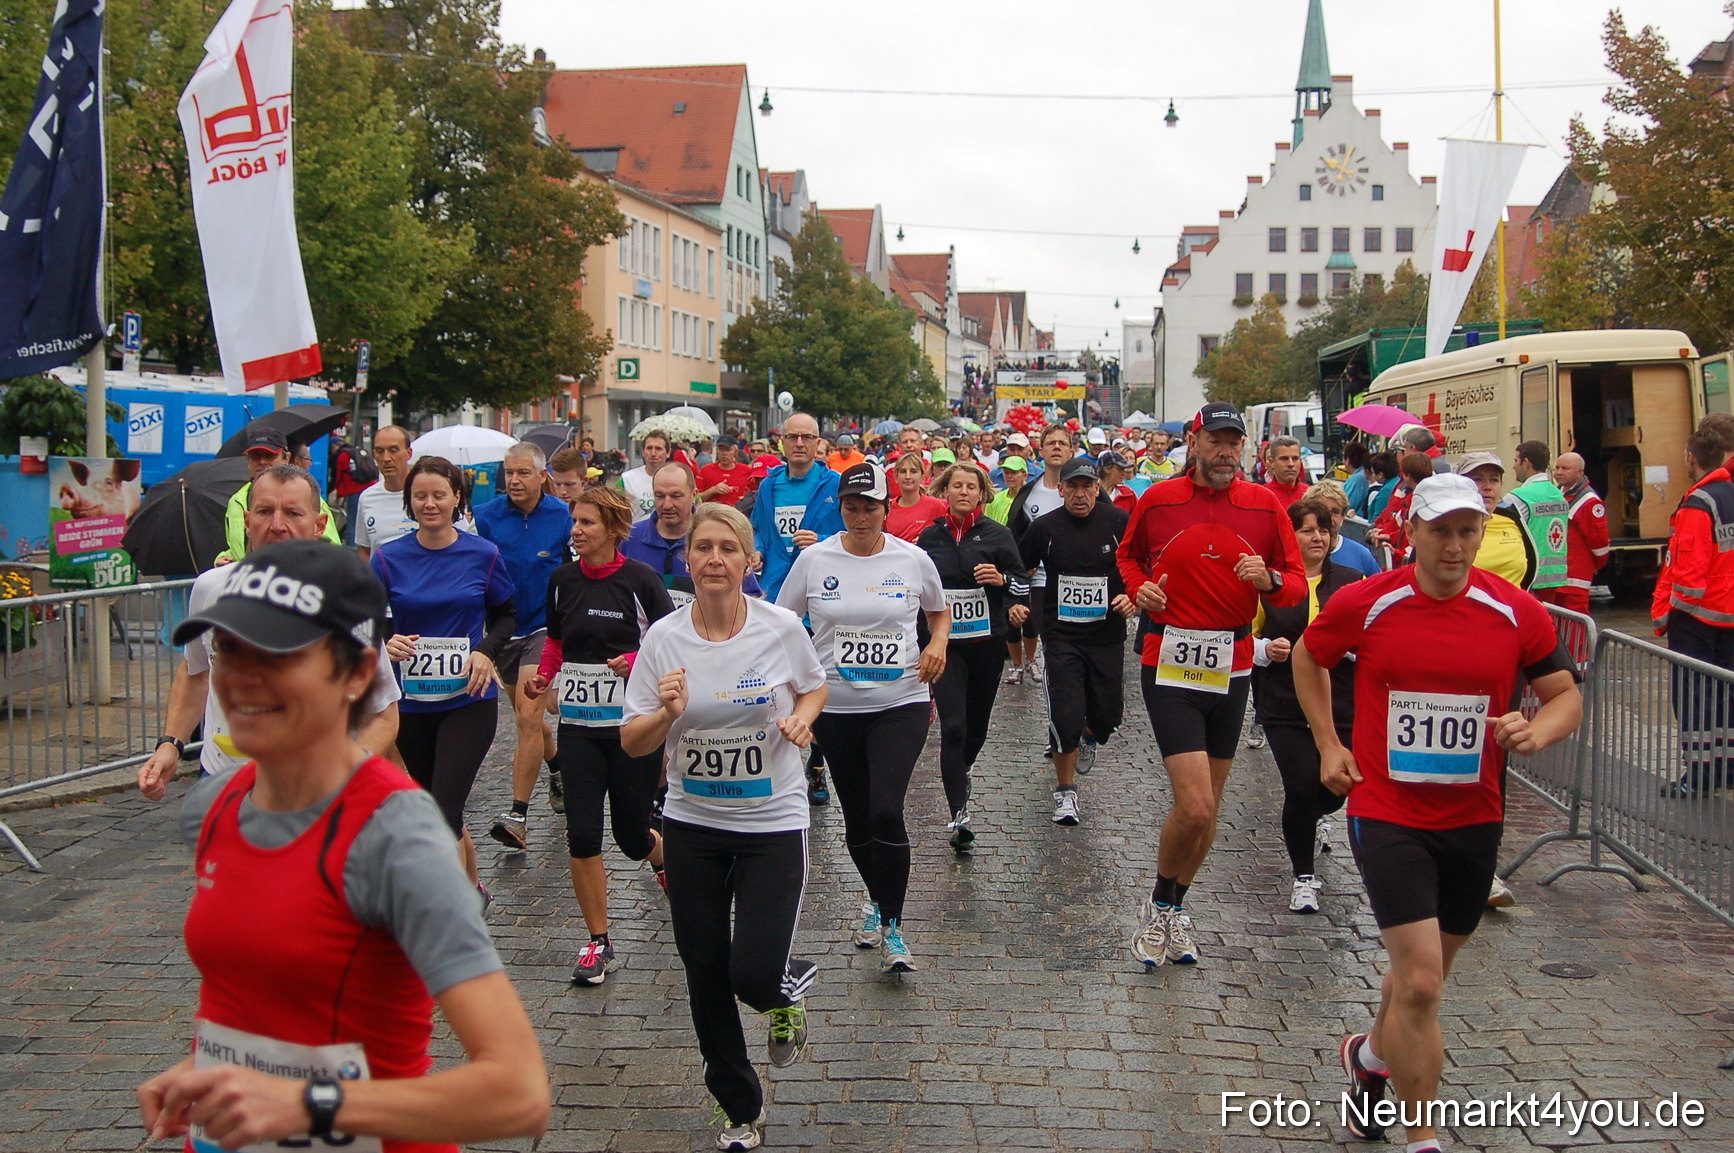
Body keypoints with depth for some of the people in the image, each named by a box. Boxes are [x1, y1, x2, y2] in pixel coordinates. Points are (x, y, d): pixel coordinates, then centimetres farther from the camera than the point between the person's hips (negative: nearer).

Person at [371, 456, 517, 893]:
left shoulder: (483, 554, -2)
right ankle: (472, 887, 40)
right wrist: (386, 643, -21)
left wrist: (487, 650, -9)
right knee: (434, 807, 17)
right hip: (410, 702, 3)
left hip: (469, 699, -3)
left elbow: (505, 615, 10)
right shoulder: (389, 558, -1)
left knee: (445, 812, -13)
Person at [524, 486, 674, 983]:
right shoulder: (562, 579, 5)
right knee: (582, 834, -4)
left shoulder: (639, 580, -9)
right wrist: (542, 676, 0)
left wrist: (634, 661, -23)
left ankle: (666, 858, 45)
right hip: (578, 723, 3)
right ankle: (598, 943, 9)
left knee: (632, 835, 7)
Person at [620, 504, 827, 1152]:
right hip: (692, 825, 2)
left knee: (754, 976, -12)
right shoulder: (663, 638, -8)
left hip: (773, 823, -2)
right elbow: (632, 744, -5)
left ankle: (788, 990, 27)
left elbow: (814, 688, 10)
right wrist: (667, 713, -26)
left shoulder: (782, 628, -10)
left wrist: (802, 717, -12)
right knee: (705, 976, 10)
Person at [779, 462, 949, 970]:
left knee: (886, 812, -17)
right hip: (836, 707, 2)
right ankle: (876, 897, 40)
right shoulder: (814, 560, -2)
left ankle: (892, 926, -1)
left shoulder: (914, 560, -1)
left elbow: (939, 611, 17)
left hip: (901, 705, -2)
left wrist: (938, 643, -3)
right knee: (857, 819, 12)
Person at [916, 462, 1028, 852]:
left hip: (987, 643, 1)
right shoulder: (930, 537, 5)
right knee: (953, 727, -13)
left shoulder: (998, 535, 0)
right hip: (944, 644, 0)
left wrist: (1002, 579, -18)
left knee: (977, 725, 13)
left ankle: (961, 770, 46)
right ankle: (960, 814, -14)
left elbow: (1023, 587, 1)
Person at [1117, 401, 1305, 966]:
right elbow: (1129, 554, 17)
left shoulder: (1265, 504, 1)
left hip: (1231, 669, 3)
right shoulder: (1157, 500, -1)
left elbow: (1297, 583, 6)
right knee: (1194, 807, -14)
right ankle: (1161, 905, 12)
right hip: (1170, 667, -3)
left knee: (1207, 807, 12)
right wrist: (1138, 587, -4)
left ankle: (1175, 910, 33)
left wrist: (1269, 580, -16)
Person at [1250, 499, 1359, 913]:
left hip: (1339, 706, 2)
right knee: (1301, 786, -13)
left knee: (1334, 791, 4)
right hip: (1284, 707, -2)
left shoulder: (1352, 582, 7)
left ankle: (1305, 823, 44)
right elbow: (1244, 638, 9)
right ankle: (1304, 876, 8)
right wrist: (1266, 649, -12)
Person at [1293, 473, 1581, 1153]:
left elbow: (1567, 696, 4)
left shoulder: (1517, 612, -5)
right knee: (1420, 984, -13)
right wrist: (1328, 745, 4)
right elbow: (1308, 657, 10)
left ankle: (1371, 1055, 51)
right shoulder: (1364, 604, -9)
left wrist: (1537, 731, -18)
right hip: (1386, 813, -3)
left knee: (1421, 975, 20)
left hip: (1474, 820, 3)